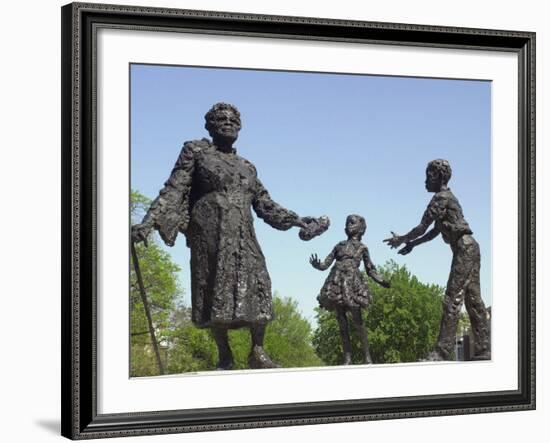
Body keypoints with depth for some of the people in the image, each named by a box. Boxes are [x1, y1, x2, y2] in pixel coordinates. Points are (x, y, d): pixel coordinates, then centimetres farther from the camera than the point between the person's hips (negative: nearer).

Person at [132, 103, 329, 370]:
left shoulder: (247, 167, 22)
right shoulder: (196, 152, 10)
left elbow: (266, 206, 25)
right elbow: (174, 191, 1)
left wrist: (298, 221, 18)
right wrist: (149, 222, -13)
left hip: (243, 237, 4)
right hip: (210, 233, -4)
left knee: (257, 287, -8)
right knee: (215, 290, -6)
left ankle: (257, 353, -1)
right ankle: (224, 355, 3)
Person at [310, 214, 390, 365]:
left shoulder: (362, 248, 16)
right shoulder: (340, 245, 21)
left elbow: (370, 270, 17)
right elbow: (326, 263, 15)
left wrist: (381, 281, 0)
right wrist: (317, 265, -7)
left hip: (353, 281, -3)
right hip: (337, 282, 3)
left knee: (357, 320, -8)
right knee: (341, 320, -1)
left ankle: (367, 356, -2)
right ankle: (347, 357, 1)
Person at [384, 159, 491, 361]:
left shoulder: (441, 197, -8)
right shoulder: (447, 197, 22)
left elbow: (422, 228, -9)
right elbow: (434, 232, 27)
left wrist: (401, 239, 6)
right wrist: (412, 244, 23)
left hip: (464, 249, -10)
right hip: (469, 248, 10)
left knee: (452, 299, -13)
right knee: (473, 299, 6)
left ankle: (443, 351, -17)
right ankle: (484, 350, 5)